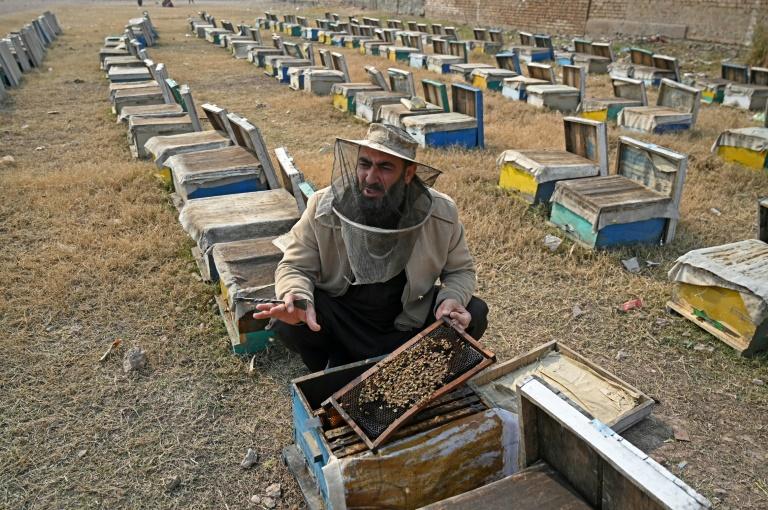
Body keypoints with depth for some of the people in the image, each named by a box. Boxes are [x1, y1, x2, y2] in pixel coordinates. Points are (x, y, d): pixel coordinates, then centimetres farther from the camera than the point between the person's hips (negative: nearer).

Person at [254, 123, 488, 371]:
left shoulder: (442, 213, -16)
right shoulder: (323, 207, -19)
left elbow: (460, 270, -2)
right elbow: (295, 267, -11)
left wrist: (452, 300, -26)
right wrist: (298, 298, -36)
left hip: (408, 317, 2)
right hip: (341, 316, -1)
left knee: (474, 315, -18)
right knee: (287, 322, -28)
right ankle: (338, 369, 4)